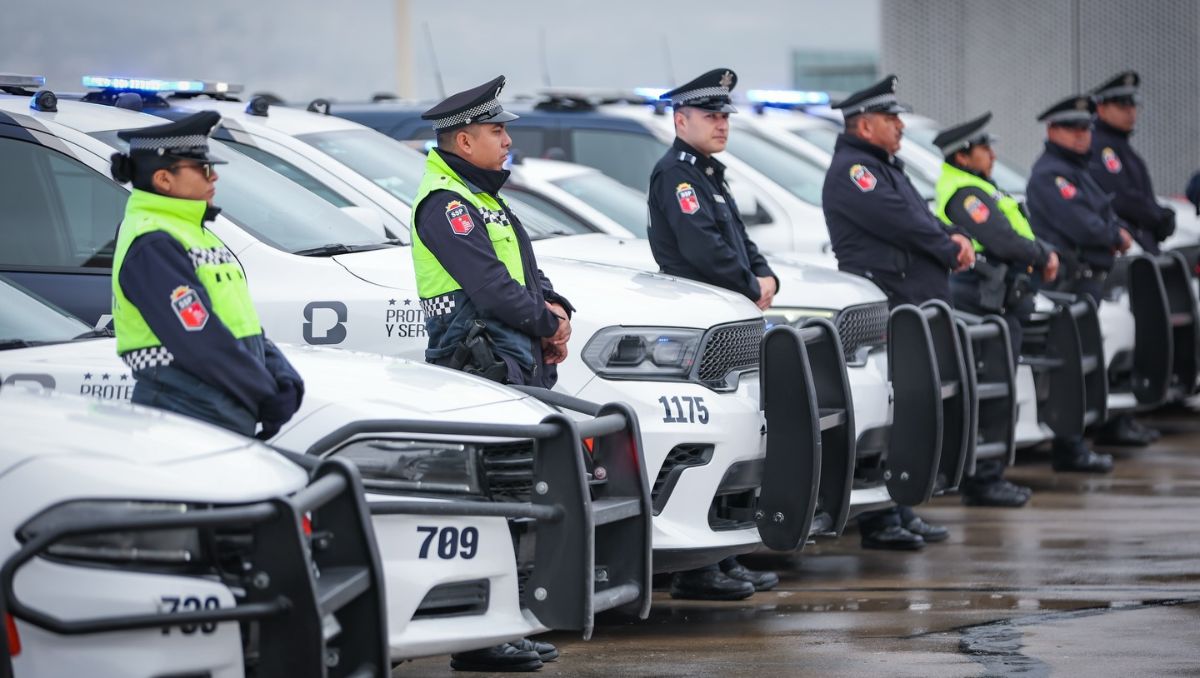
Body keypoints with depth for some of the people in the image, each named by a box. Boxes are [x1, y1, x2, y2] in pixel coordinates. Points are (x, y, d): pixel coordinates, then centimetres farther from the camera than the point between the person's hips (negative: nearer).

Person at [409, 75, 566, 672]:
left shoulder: (484, 198, 22)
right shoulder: (444, 203, -11)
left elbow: (527, 274, 23)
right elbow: (490, 287, -19)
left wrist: (556, 308, 2)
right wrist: (548, 324, -7)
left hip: (519, 366, 10)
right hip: (484, 366, -10)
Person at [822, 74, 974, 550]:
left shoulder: (885, 167, 23)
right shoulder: (851, 171, -9)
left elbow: (922, 220, 25)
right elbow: (900, 224, -17)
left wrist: (951, 241, 3)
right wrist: (952, 251, -5)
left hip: (916, 308, 10)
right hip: (887, 310, -10)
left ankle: (901, 514, 19)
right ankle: (880, 522, -9)